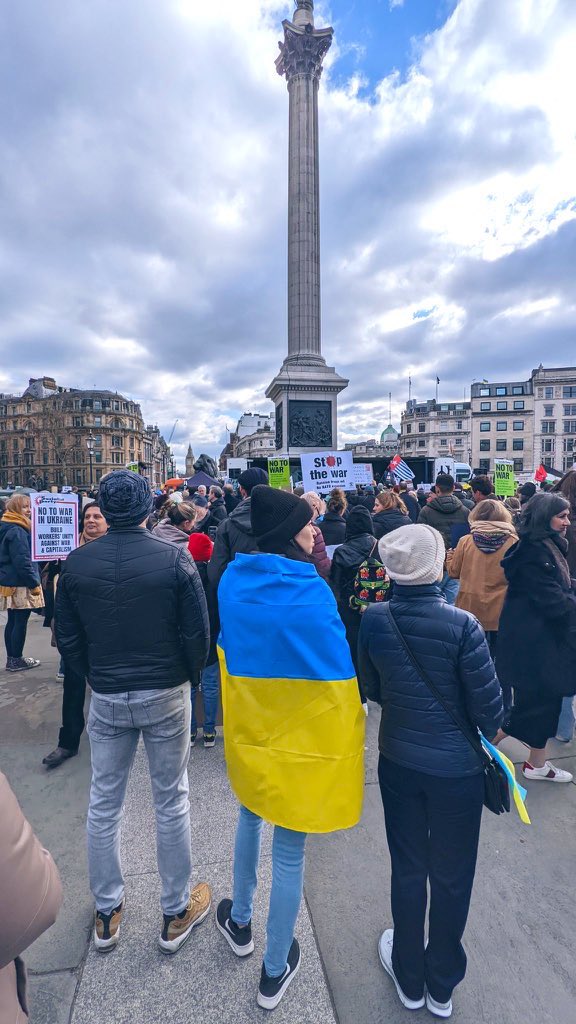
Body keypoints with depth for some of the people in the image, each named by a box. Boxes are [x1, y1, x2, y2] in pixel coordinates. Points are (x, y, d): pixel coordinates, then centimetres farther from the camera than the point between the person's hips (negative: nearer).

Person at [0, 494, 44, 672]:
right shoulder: (17, 531, -18)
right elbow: (22, 561, -22)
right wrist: (34, 583, -17)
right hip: (20, 584, -10)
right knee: (21, 622, 0)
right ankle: (16, 660, 9)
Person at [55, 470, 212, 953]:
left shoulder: (76, 563, -7)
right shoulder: (175, 557, -17)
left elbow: (68, 640, 1)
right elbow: (198, 632, -13)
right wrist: (189, 676, 5)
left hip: (106, 696, 3)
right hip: (166, 694, -2)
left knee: (104, 803, 21)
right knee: (171, 801, 15)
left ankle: (107, 913, 40)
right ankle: (176, 913, 34)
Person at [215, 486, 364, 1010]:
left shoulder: (233, 580, -8)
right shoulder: (311, 589, -24)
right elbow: (338, 664, -15)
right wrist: (351, 718, 1)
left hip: (248, 729, 5)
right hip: (302, 737, -5)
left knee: (251, 817, 32)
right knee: (289, 852, 16)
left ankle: (240, 921, 53)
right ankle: (275, 971, 38)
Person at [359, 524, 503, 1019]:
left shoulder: (373, 620, -14)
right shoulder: (462, 624, -24)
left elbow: (372, 688, -1)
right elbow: (489, 705, -15)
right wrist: (486, 734, 6)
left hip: (398, 761, 3)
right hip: (456, 766, -2)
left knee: (408, 868, 24)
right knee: (451, 877, 21)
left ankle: (409, 978, 46)